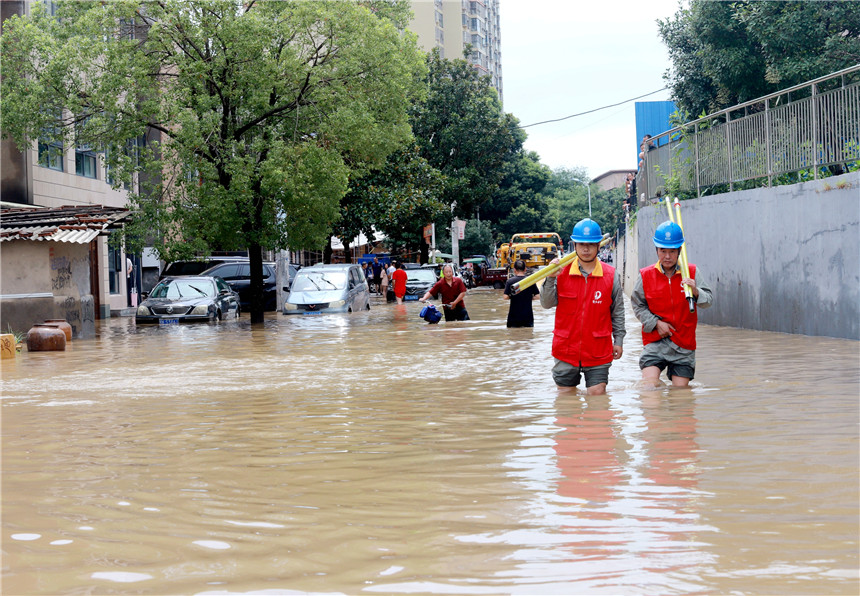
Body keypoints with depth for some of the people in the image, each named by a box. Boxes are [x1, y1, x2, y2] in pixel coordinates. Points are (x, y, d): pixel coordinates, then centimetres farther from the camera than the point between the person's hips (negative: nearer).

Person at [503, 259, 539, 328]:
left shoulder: (510, 281, -7)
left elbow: (505, 297, -12)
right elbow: (537, 296, -4)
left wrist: (512, 297, 8)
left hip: (514, 316, -1)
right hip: (528, 316, 1)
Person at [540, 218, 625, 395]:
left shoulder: (611, 275, 1)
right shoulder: (562, 271, 1)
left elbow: (617, 311, 7)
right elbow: (547, 304, -4)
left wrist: (618, 340, 6)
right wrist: (550, 279, -17)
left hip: (598, 352, -1)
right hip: (566, 350, 1)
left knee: (597, 395, -3)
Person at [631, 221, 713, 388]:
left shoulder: (692, 273, 2)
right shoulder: (646, 275, 1)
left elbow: (709, 300, -5)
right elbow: (638, 306, 5)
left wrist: (695, 292, -26)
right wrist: (656, 323, -8)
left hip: (684, 343, 1)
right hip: (655, 341, -1)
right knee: (649, 385, -19)